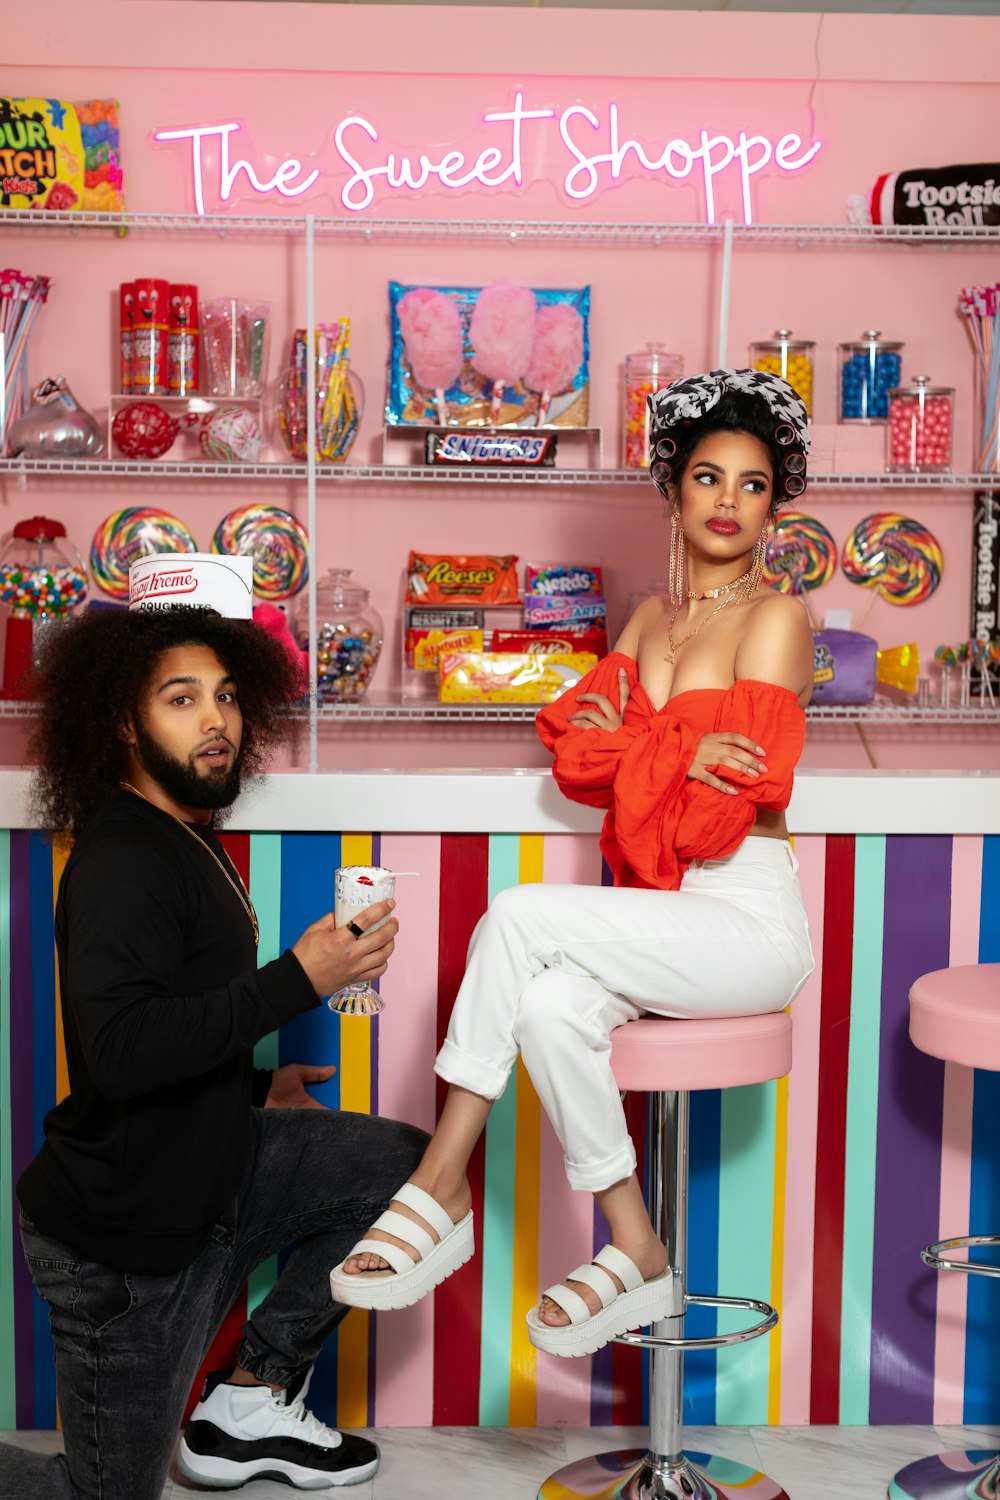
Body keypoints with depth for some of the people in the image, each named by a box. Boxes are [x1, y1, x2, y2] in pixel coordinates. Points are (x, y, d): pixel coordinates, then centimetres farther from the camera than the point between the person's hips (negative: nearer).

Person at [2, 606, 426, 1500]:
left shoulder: (184, 845, 10)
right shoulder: (124, 863, -22)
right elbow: (122, 1049, -35)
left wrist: (256, 1088, 17)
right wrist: (298, 981, -32)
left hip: (209, 1169, 9)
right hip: (120, 1234, -9)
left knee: (410, 1164, 5)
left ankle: (253, 1398, 11)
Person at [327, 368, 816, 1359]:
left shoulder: (774, 618, -4)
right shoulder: (651, 617, 18)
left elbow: (729, 797, -13)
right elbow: (573, 751, 7)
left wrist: (624, 745, -3)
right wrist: (676, 753, -11)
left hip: (751, 917, -6)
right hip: (660, 917, 6)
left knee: (520, 915, -24)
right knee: (552, 1005, -25)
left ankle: (439, 1195, -13)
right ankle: (634, 1258, -13)